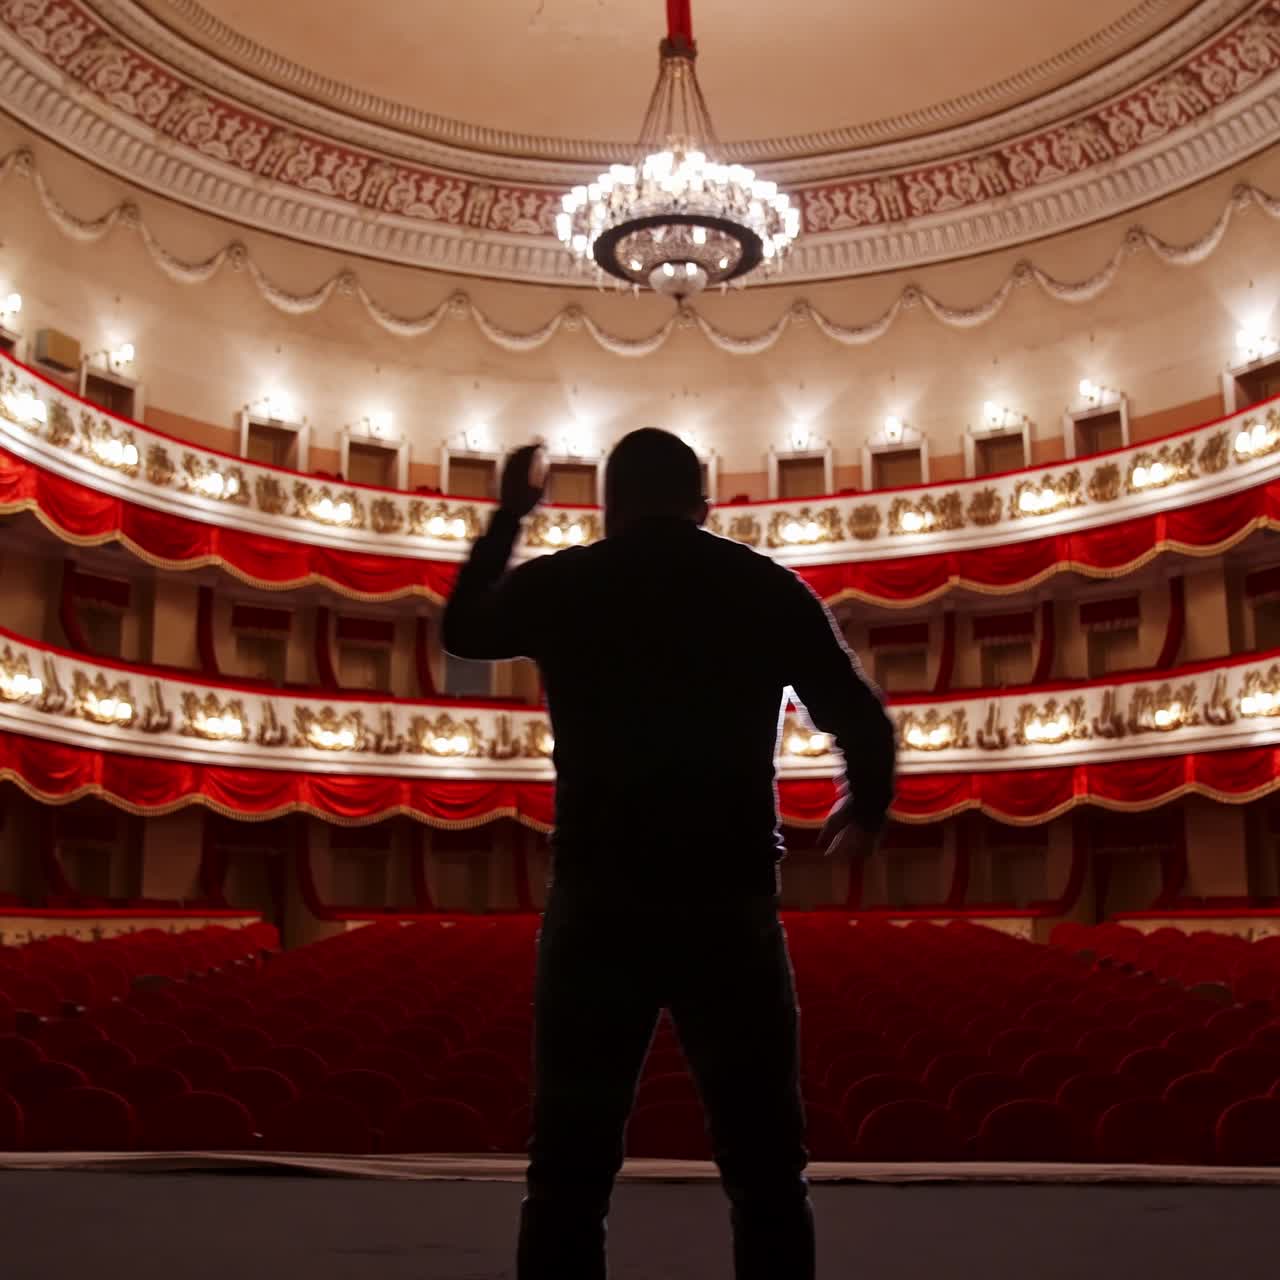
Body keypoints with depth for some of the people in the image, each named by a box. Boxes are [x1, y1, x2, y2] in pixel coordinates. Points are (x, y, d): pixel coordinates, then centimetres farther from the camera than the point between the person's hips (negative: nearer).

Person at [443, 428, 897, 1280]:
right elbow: (865, 724, 3)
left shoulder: (557, 584, 3)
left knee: (571, 1175, 10)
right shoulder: (770, 588, 1)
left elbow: (462, 632, 24)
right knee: (768, 1173, 10)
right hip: (731, 906, 0)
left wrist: (509, 515, 36)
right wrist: (865, 812, 24)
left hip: (599, 906, 1)